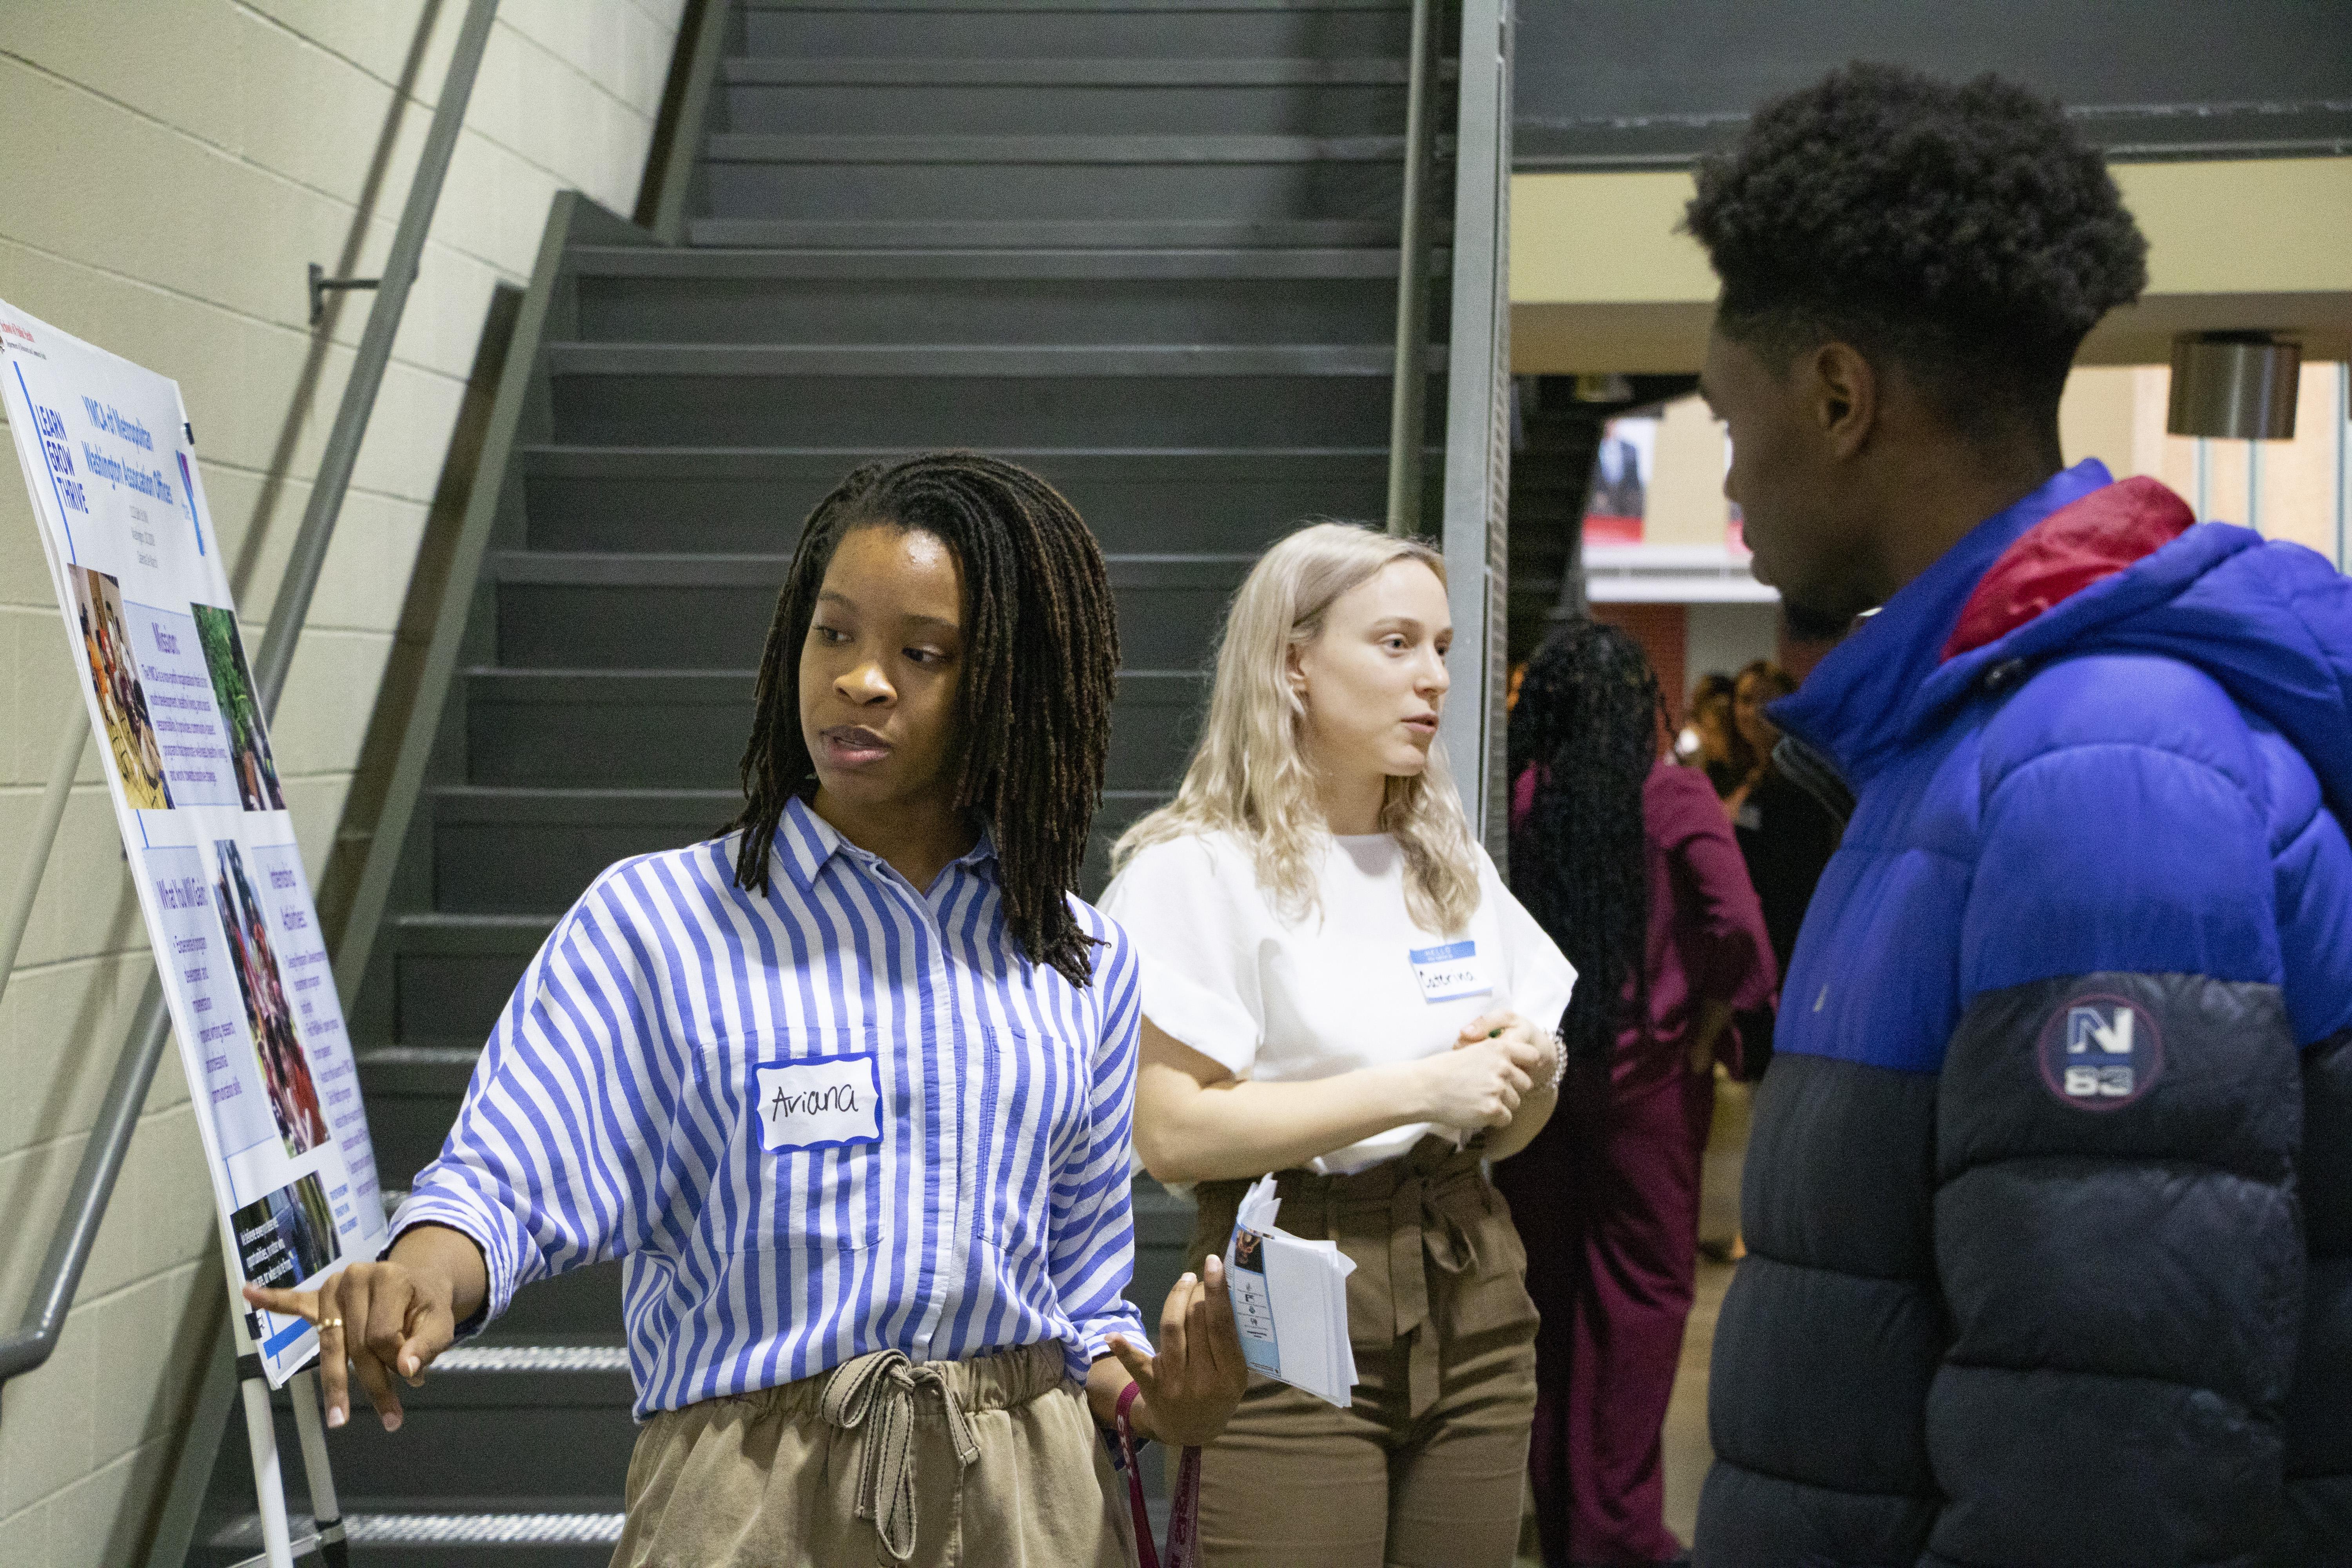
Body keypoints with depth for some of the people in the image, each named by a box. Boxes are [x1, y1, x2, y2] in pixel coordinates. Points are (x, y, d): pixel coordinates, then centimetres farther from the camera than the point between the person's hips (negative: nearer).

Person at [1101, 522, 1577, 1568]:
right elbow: (1171, 1134, -17)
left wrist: (1526, 1074, -5)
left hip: (1470, 1300, 6)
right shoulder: (1200, 865, -6)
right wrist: (1419, 1090, -17)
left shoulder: (1455, 867, 14)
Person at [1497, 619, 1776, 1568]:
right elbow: (1737, 927, -18)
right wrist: (1710, 1025, -5)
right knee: (1642, 1288, 6)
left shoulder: (1516, 796, -3)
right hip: (1644, 1069, -3)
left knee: (1546, 1283, 13)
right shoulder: (1674, 797, -8)